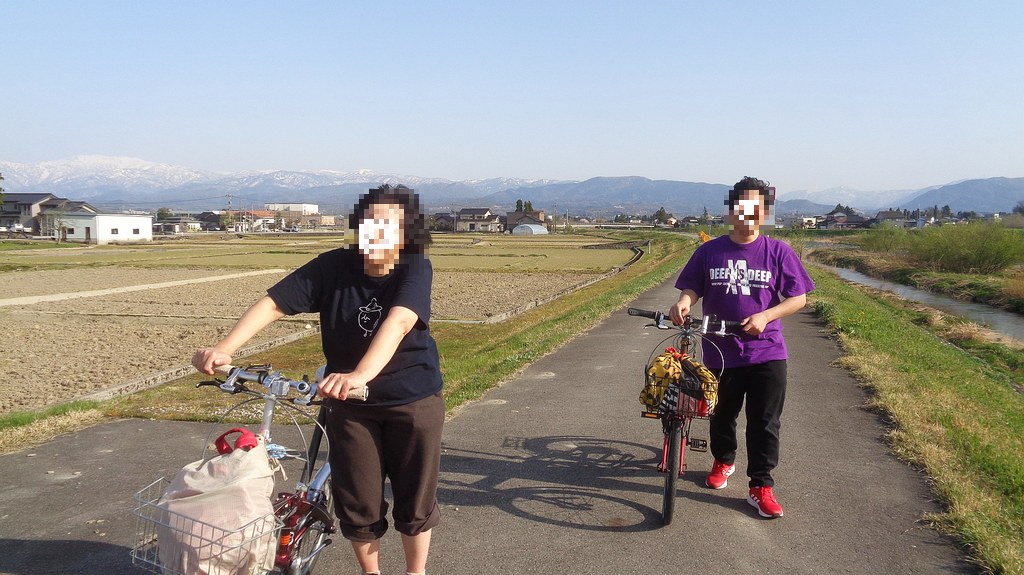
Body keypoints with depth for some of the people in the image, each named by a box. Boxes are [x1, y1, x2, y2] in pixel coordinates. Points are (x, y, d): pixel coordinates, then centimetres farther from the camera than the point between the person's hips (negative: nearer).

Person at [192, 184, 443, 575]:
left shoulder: (416, 269, -20)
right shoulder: (333, 267, -14)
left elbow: (398, 322, -38)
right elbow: (273, 303, -20)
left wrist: (359, 375, -55)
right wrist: (223, 349, -35)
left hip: (414, 401, -1)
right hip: (350, 404, 2)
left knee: (415, 500, 11)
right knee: (358, 504, 8)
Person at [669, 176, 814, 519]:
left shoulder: (778, 252, -2)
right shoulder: (709, 252, 1)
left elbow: (798, 297, -2)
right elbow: (692, 287, 4)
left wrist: (765, 316, -18)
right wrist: (684, 301, -20)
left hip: (767, 353, -1)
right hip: (720, 352, 1)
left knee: (765, 423, 1)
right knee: (722, 415, 17)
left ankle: (761, 486, 11)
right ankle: (723, 461, 42)